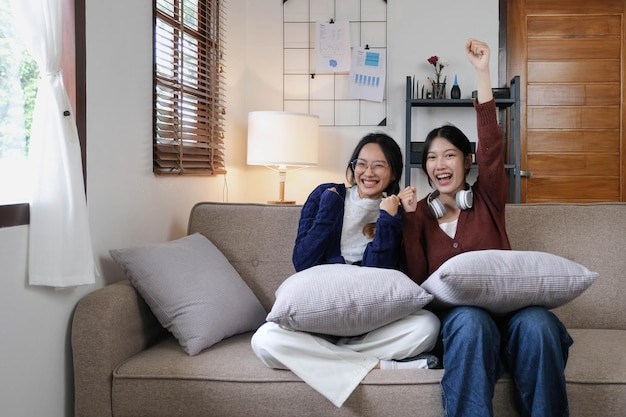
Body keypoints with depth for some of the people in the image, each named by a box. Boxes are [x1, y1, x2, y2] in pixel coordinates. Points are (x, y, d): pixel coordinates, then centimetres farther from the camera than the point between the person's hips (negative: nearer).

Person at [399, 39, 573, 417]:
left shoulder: (487, 200, 14)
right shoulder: (421, 212, 15)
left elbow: (491, 143, -1)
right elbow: (416, 279, 4)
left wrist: (483, 71, -4)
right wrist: (410, 219, -4)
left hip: (507, 303, 1)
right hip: (456, 312, -1)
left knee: (537, 324, -34)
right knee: (473, 322, -37)